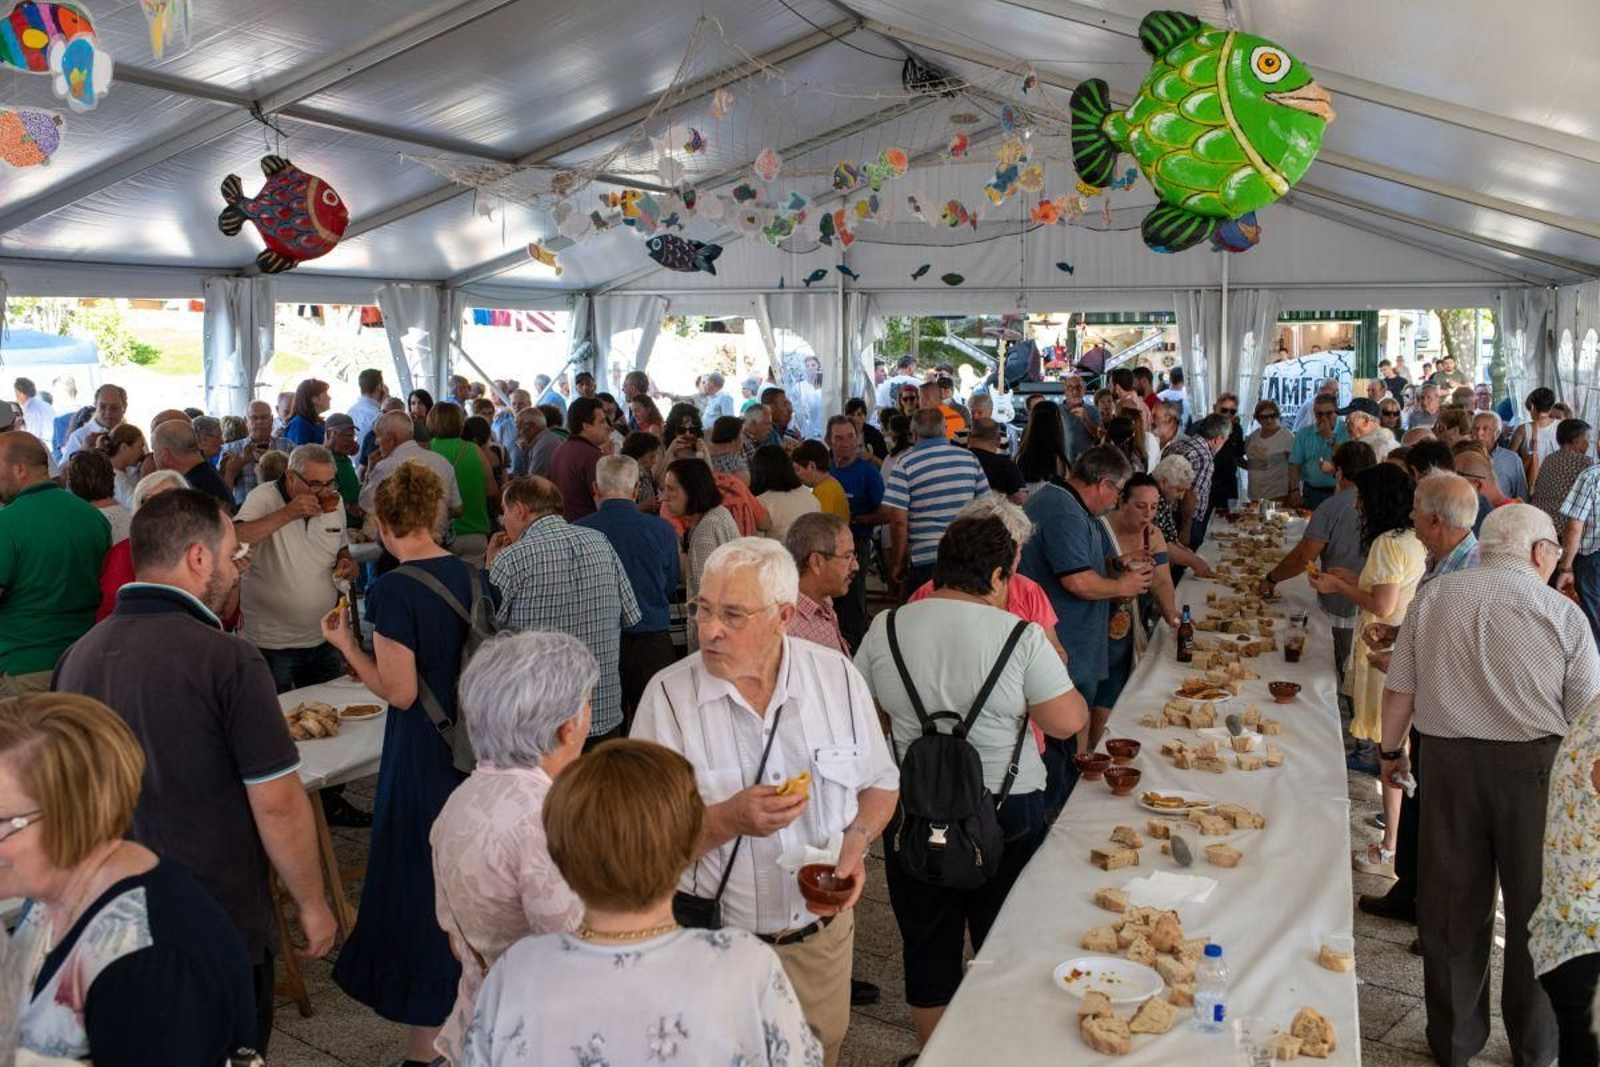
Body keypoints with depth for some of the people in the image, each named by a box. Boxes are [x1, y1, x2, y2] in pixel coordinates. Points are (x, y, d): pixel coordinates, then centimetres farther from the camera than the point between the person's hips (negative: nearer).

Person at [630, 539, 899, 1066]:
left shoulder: (837, 676, -8)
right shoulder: (668, 696, -16)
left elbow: (881, 784, 5)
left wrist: (856, 840, -14)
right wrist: (726, 820, -30)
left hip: (823, 930, 3)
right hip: (714, 943, -3)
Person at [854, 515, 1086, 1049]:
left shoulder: (887, 628, -5)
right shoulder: (1019, 635, -15)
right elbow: (1067, 722, -14)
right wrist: (1057, 671, 4)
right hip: (1007, 814, -2)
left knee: (928, 951, 18)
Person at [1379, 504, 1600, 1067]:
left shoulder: (1432, 597, 0)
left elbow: (1399, 691, 2)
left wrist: (1390, 750, 16)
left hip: (1449, 760, 2)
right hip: (1534, 764, -2)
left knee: (1452, 901, 13)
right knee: (1534, 904, 14)